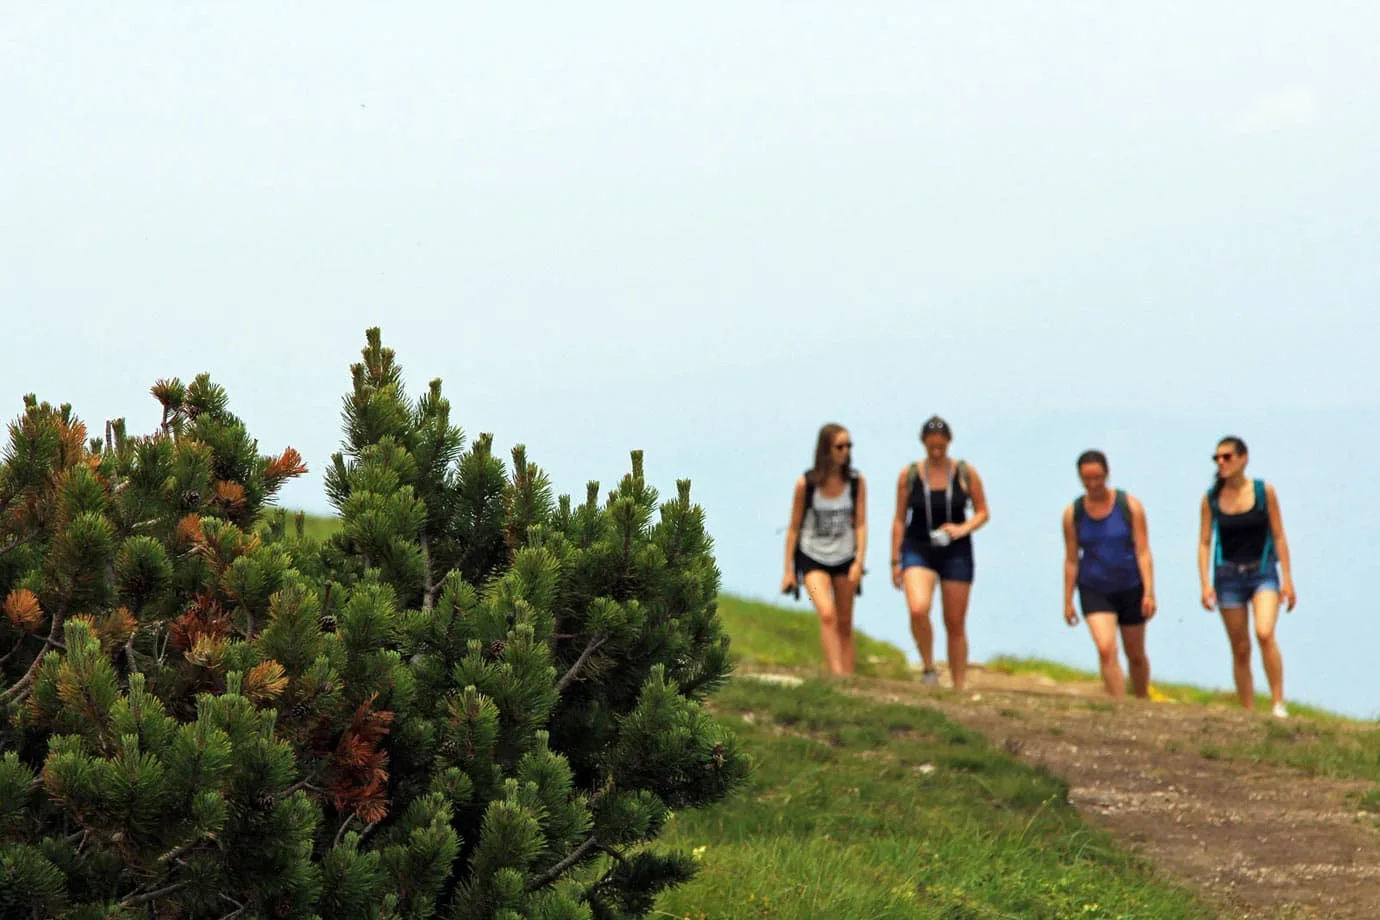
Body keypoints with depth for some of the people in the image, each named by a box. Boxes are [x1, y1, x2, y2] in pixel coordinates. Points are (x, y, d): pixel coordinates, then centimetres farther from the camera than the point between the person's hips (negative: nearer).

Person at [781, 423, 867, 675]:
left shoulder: (857, 482, -3)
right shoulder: (806, 484, -8)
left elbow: (861, 524, -2)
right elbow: (794, 528, -1)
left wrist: (859, 561, -14)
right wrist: (788, 570, -1)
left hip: (845, 559, 3)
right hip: (813, 557, -3)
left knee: (845, 624, 7)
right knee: (827, 614, -22)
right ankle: (836, 674, -26)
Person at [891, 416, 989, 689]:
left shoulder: (966, 474, 0)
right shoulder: (909, 475, 0)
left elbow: (982, 512, 6)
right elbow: (899, 520, 5)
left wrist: (963, 528, -14)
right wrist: (895, 561, 2)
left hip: (956, 553, 1)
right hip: (918, 550, -1)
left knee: (955, 623, 4)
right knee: (918, 609, -25)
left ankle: (958, 688, 13)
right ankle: (928, 670, -5)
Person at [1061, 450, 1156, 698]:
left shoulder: (1130, 506, -7)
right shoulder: (1073, 513, -3)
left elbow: (1143, 552, -8)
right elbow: (1071, 560, 2)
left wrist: (1149, 592, -16)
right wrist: (1068, 601, 1)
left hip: (1130, 588, 0)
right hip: (1094, 591, 0)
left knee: (1136, 654, 12)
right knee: (1106, 650, -19)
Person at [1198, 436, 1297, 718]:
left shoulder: (1264, 491, -3)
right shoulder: (1211, 498, 1)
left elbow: (1279, 536, 0)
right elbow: (1204, 543, 2)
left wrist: (1287, 580, -4)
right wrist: (1205, 584, -8)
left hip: (1263, 571, -2)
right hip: (1229, 575, 2)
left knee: (1265, 633, -24)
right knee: (1240, 649, 4)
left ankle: (1278, 703, -19)